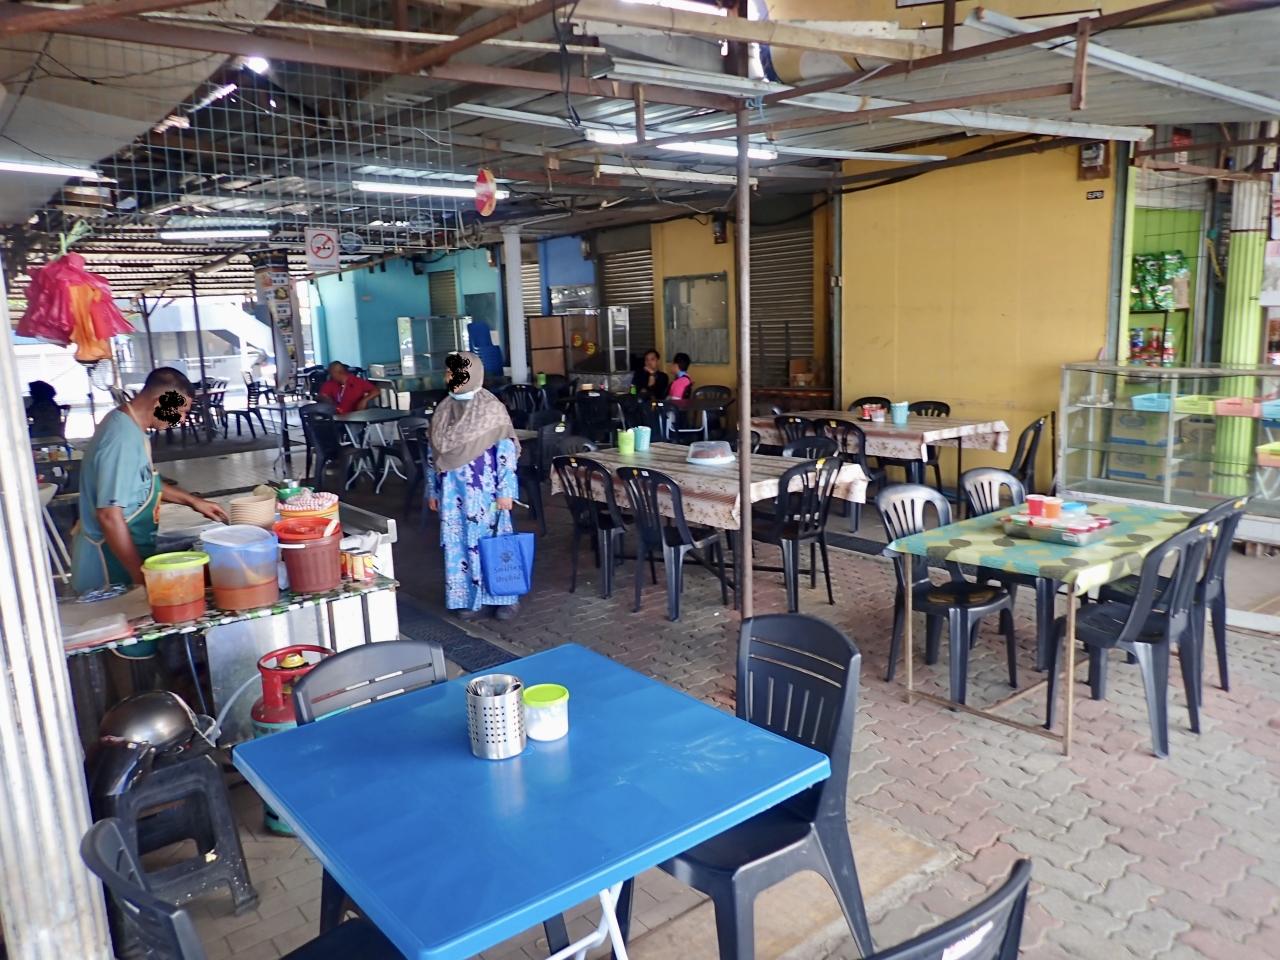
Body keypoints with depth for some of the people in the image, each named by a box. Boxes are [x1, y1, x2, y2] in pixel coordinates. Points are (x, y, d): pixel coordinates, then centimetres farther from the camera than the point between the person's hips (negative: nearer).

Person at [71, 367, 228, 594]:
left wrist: (192, 501, 18)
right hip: (111, 566, -10)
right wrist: (140, 577, -24)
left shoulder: (126, 423, 4)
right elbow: (110, 516, -28)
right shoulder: (123, 440, -26)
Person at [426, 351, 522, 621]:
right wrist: (432, 489, 11)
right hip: (453, 490, 5)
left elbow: (506, 451, -10)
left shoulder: (492, 408, -9)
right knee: (458, 544, 8)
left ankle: (505, 597, 15)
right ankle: (469, 599, 19)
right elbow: (433, 453, 12)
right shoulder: (444, 409, 7)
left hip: (484, 490, -5)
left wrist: (505, 490, -14)